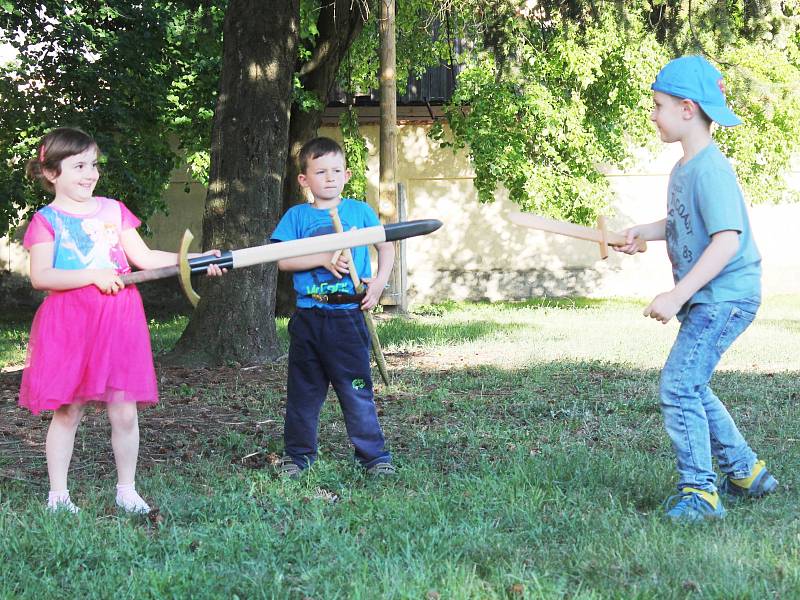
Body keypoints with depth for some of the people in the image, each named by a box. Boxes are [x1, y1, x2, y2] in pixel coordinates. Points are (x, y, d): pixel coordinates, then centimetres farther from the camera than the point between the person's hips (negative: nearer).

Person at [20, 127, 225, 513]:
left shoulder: (112, 210, 11)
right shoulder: (47, 220, -1)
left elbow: (144, 257, 9)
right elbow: (40, 276, -12)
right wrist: (94, 276, -19)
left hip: (118, 319, 3)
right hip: (69, 322, -3)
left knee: (124, 412, 2)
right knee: (67, 412, 4)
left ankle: (126, 490, 15)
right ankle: (58, 494, 15)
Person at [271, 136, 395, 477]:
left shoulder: (360, 211, 5)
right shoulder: (296, 216, 4)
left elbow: (387, 247, 14)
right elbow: (282, 259, -4)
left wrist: (379, 282, -1)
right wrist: (324, 259, -14)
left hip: (347, 316, -1)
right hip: (308, 317, 2)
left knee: (356, 388, -2)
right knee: (303, 390, 10)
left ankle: (375, 456, 6)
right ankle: (298, 454, 23)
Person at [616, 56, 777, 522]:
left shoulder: (711, 170, -21)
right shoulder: (684, 168, 10)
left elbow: (727, 240, -29)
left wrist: (676, 296, -31)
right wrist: (643, 232, 10)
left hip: (727, 296, -10)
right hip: (704, 299, 10)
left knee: (678, 386, -14)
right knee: (691, 387, 18)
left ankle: (700, 493, -7)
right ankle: (746, 473, 30)